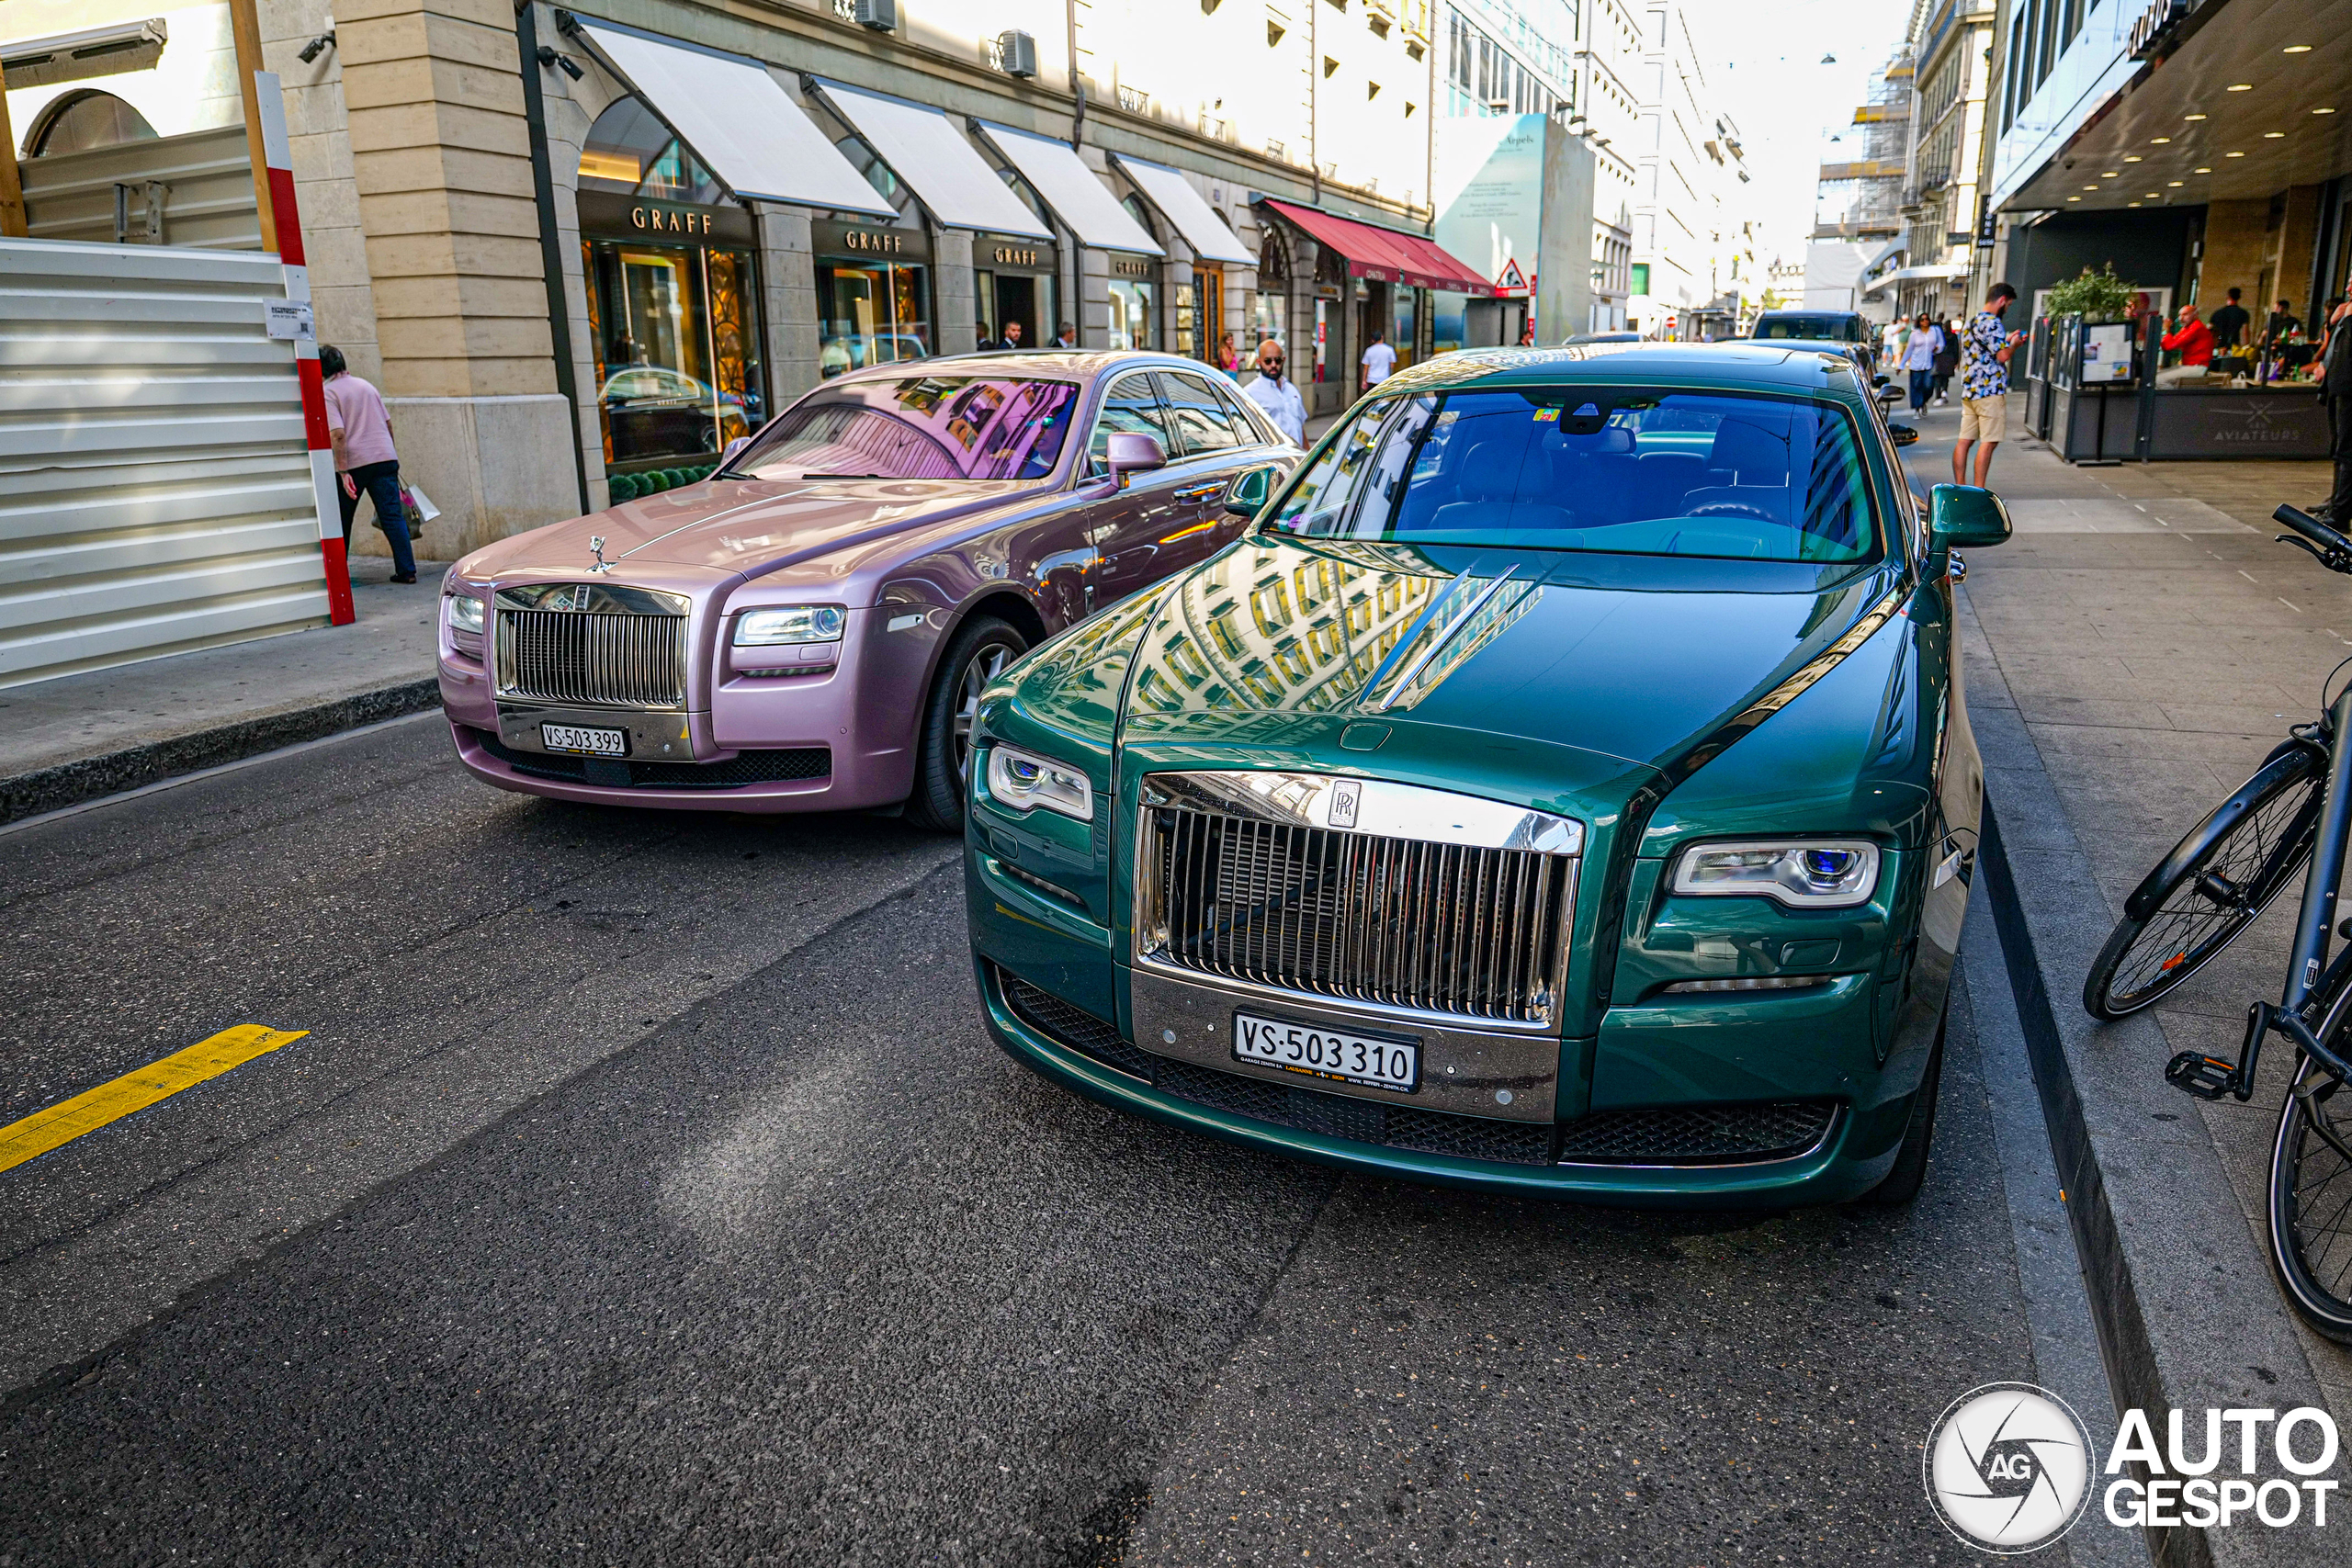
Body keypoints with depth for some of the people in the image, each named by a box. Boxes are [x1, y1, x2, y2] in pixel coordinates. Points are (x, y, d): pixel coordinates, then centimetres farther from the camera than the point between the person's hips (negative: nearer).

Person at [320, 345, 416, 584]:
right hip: (385, 457, 4)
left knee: (341, 520, 11)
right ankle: (407, 570, -8)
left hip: (353, 463, -4)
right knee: (393, 515, 0)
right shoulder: (366, 385, 13)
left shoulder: (328, 393, -6)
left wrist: (343, 472, -17)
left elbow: (338, 434, -16)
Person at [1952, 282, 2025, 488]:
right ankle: (1979, 492, -7)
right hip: (1990, 392, -9)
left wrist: (2007, 340, 26)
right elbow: (2003, 356, -17)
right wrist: (2014, 343, 1)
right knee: (1988, 442, -6)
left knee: (1964, 440, 7)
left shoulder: (1970, 322, 17)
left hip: (1969, 390, 9)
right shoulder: (1992, 323, -13)